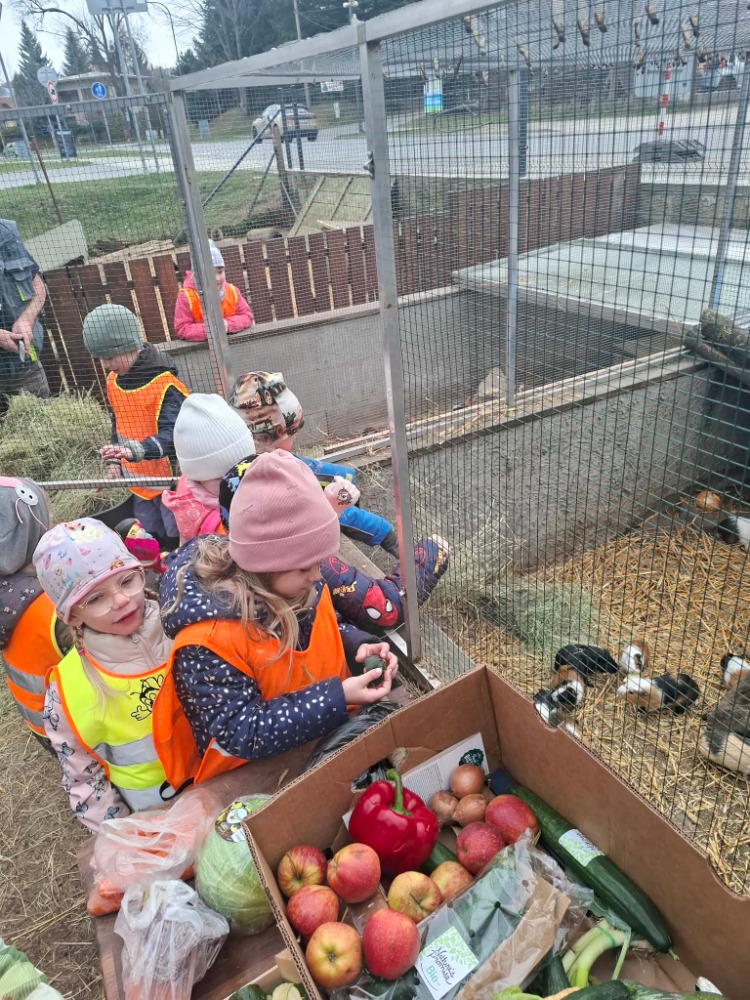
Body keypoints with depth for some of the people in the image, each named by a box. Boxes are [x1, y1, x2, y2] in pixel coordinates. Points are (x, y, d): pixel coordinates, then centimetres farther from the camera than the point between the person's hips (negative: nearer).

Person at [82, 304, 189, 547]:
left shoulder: (164, 382, -21)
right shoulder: (113, 381, 4)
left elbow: (171, 434, -31)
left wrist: (133, 450, -45)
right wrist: (114, 462, 13)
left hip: (170, 478, -7)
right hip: (138, 479, 7)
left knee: (179, 540, 3)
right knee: (152, 543, 19)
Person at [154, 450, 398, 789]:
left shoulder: (298, 584, -9)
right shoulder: (208, 640, -29)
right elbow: (242, 735, -26)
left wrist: (357, 645, -12)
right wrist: (338, 698, -31)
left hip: (326, 735, 6)